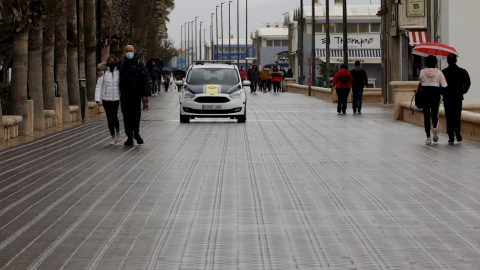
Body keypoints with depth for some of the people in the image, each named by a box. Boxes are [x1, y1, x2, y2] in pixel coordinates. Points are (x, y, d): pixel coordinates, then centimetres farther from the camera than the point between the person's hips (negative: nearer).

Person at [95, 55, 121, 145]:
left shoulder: (119, 72, 3)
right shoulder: (103, 72, -1)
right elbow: (99, 86, -3)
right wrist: (97, 98, -10)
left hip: (116, 98, 0)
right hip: (106, 98, 0)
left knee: (114, 116, -10)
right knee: (109, 117, 2)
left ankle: (118, 132, 17)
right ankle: (113, 137, 12)